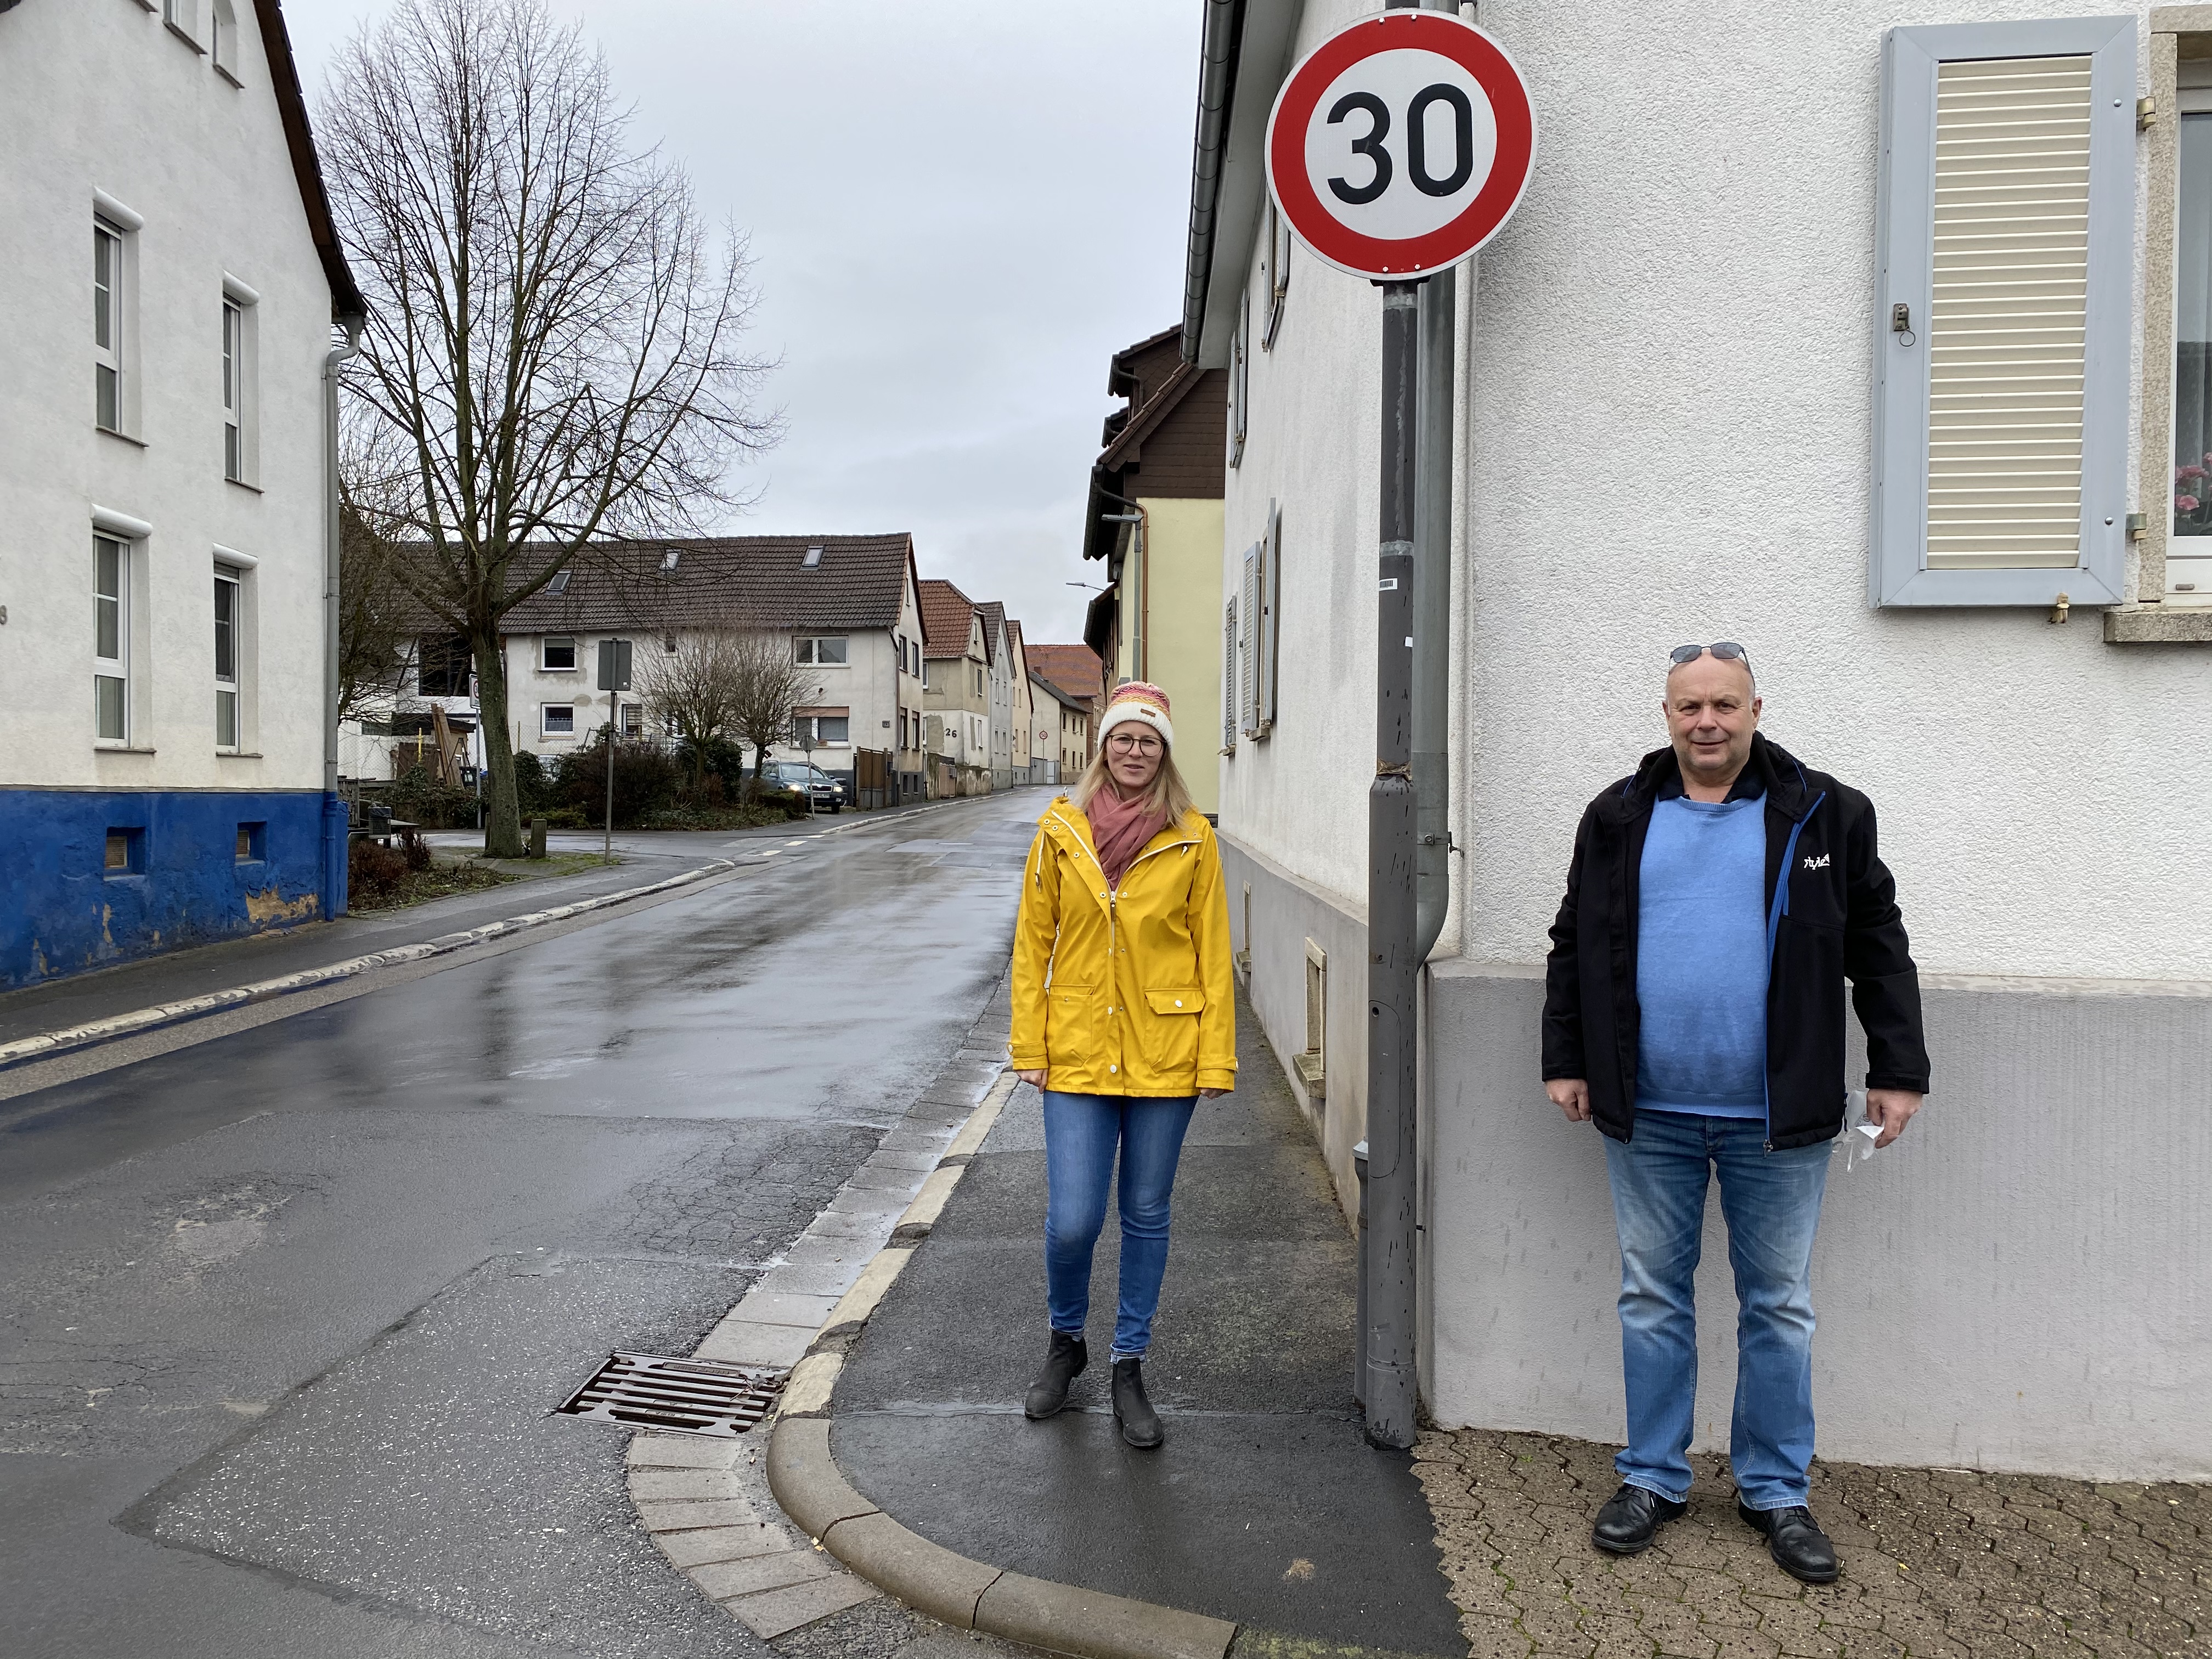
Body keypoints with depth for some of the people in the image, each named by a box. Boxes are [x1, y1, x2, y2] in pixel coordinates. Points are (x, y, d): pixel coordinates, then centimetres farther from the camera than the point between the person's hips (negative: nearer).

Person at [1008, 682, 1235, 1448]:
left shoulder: (1191, 838, -1)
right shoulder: (1060, 830, 0)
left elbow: (1212, 952, 0)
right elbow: (1032, 944, 4)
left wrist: (1216, 1058, -4)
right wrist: (1030, 1047, -1)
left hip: (1164, 1056, 0)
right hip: (1078, 1053, 0)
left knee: (1146, 1217, 10)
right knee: (1072, 1221, -2)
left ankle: (1129, 1369, 27)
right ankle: (1066, 1342, 28)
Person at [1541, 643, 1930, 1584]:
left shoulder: (1825, 816, 1)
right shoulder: (1619, 819, 5)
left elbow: (1878, 950, 5)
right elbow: (1574, 947, 10)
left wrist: (1898, 1071, 1)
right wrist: (1566, 1062, 6)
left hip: (1778, 1118, -1)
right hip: (1648, 1114, 1)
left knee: (1779, 1306, 10)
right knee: (1652, 1299, 11)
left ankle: (1776, 1490, 26)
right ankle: (1652, 1479, 25)